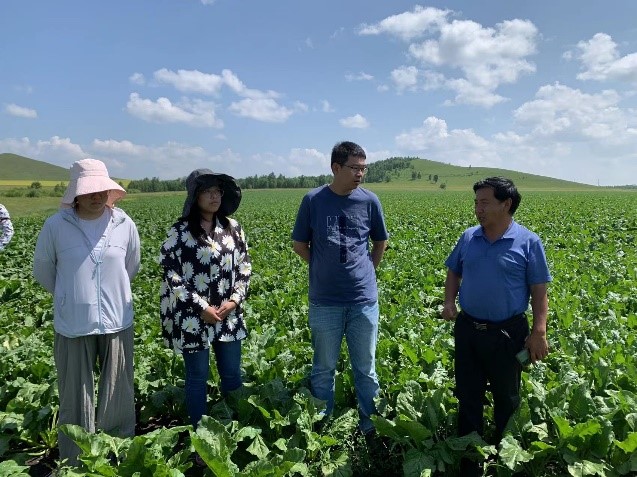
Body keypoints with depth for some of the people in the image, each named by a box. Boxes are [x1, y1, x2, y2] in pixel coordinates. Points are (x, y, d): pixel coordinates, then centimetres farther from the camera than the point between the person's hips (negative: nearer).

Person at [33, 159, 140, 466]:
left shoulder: (124, 224, -6)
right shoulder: (56, 226, -9)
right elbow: (42, 271, 7)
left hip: (117, 322, 1)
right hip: (73, 325, -1)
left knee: (118, 398, 12)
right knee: (75, 399, 10)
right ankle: (76, 463, 29)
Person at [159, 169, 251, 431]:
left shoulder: (232, 227, 3)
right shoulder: (180, 230, -9)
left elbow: (244, 266, 7)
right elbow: (171, 273, -11)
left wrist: (234, 301, -7)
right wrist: (201, 307, -14)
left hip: (228, 315, 4)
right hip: (193, 316, -4)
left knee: (232, 374, 14)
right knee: (197, 376, 9)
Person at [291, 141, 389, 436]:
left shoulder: (369, 200, -1)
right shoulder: (313, 200, -5)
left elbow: (380, 243, 14)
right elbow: (299, 244, 6)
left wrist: (366, 272, 7)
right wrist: (325, 270, 3)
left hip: (364, 300, 1)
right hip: (325, 301, -1)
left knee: (366, 367, 13)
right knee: (324, 368, 13)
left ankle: (369, 423, 31)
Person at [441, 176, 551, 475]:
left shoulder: (528, 242, -9)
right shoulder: (468, 238, 2)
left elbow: (539, 291, -7)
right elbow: (454, 272, 15)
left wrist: (539, 331, -15)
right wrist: (449, 302, -2)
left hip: (507, 333, -3)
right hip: (467, 329, 3)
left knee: (506, 398, 16)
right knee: (467, 395, 13)